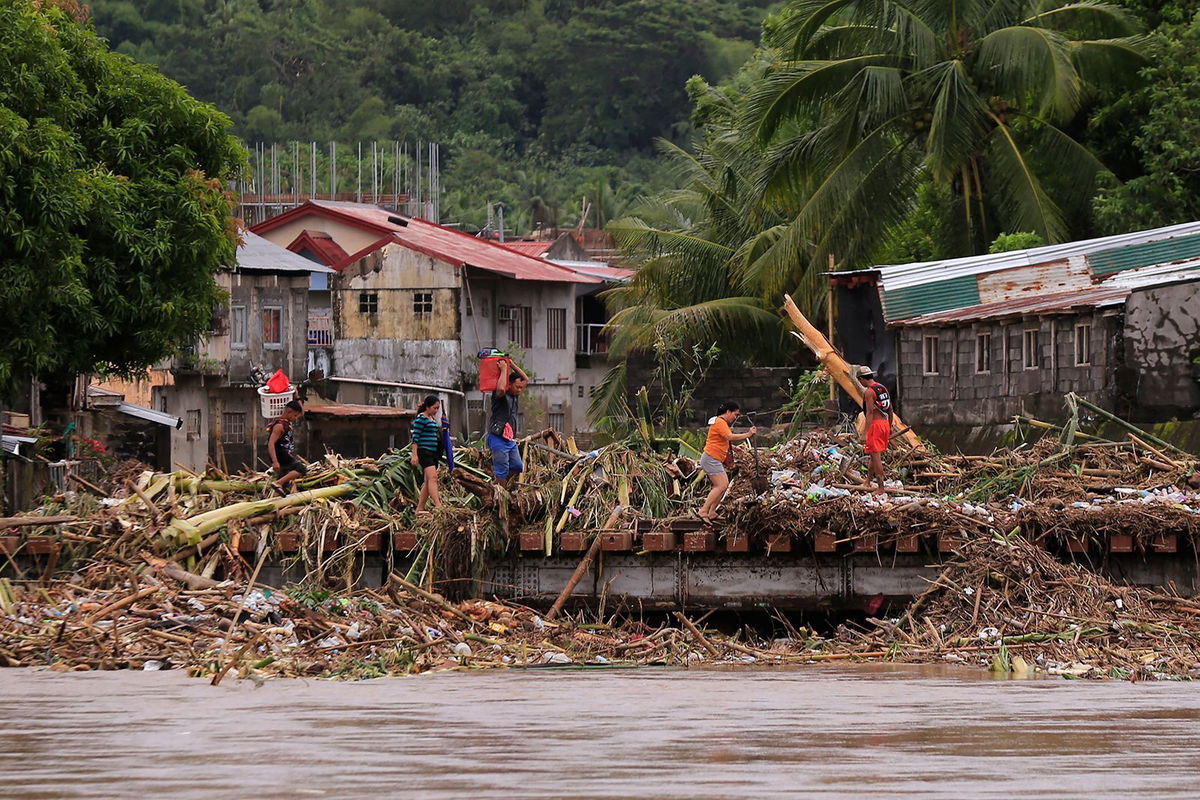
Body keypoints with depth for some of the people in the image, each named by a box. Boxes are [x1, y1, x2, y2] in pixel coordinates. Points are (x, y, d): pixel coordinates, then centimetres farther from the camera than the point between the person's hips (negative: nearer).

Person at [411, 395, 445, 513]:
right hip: (424, 451, -10)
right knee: (433, 477, -20)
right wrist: (414, 455, -18)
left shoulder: (433, 418, 18)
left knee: (428, 481, 8)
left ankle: (419, 509, 12)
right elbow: (415, 437, -13)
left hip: (433, 453, 10)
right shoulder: (421, 418, -9)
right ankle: (438, 505, -29)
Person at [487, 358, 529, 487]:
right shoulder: (501, 396, -8)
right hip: (499, 439, -8)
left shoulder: (514, 396, 15)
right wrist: (504, 369, -21)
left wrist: (512, 364, 13)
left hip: (510, 440, 8)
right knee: (502, 472, -7)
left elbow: (526, 379, 23)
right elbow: (501, 389, -33)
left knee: (518, 467, 9)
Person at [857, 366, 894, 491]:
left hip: (875, 424, -9)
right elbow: (890, 409, 18)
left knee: (876, 455, -6)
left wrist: (865, 433, -21)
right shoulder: (883, 388, 13)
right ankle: (869, 480, 31)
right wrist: (890, 427, 27)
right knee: (874, 454, 20)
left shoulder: (869, 392, -13)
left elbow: (870, 413, -20)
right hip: (885, 423, 9)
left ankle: (881, 487, -8)